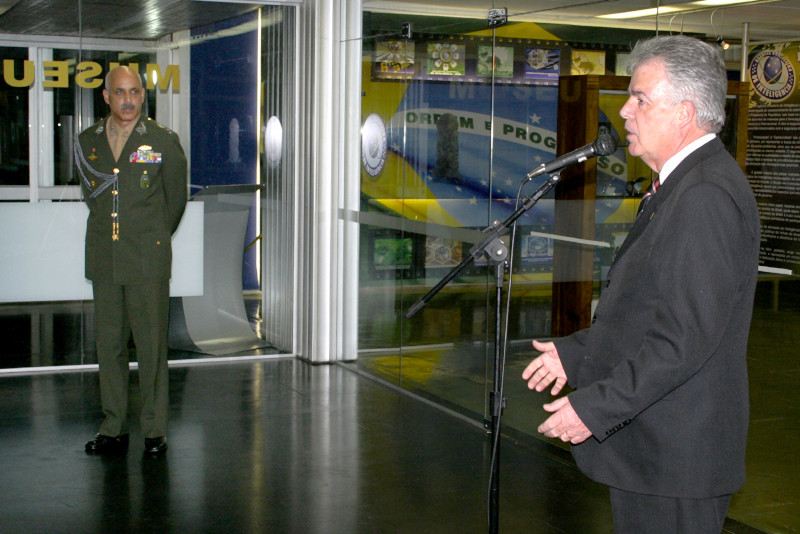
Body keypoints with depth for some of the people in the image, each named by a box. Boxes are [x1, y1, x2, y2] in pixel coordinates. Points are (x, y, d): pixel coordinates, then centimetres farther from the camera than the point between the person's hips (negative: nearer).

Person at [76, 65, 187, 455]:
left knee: (151, 343, -2)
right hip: (104, 258, 3)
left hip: (147, 260, -3)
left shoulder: (163, 141, 1)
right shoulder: (87, 142, 10)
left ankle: (154, 430, 7)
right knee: (108, 343, 6)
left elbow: (176, 200, 10)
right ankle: (114, 428, 16)